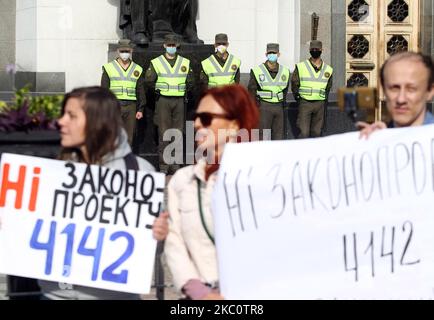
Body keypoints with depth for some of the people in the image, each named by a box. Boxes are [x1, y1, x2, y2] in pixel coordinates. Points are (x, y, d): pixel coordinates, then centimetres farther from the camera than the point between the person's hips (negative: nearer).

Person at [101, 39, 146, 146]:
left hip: (131, 106, 3)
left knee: (128, 137, 4)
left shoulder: (137, 70, 11)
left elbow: (141, 92, 12)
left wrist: (140, 109, 5)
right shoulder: (109, 68, 4)